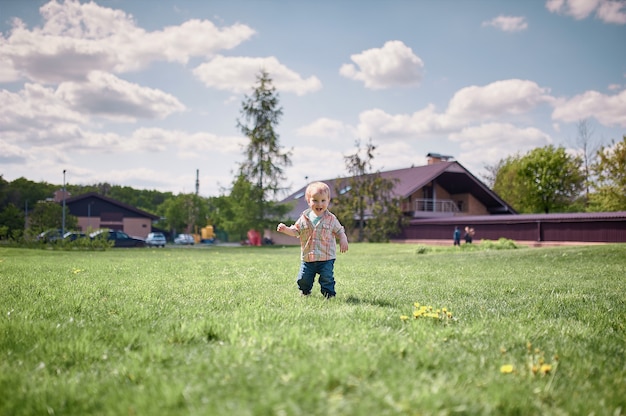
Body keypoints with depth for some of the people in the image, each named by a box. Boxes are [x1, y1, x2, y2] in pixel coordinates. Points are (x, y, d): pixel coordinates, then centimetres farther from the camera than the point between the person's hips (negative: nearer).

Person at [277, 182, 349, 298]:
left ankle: (329, 295, 14)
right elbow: (295, 231, 7)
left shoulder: (331, 219, -3)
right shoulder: (304, 218, 0)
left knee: (327, 278, -6)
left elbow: (339, 231, 6)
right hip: (308, 257, 2)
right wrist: (285, 229, -10)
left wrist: (343, 240, -13)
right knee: (303, 279, 9)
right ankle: (304, 292, 36)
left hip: (326, 258, -2)